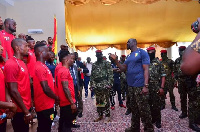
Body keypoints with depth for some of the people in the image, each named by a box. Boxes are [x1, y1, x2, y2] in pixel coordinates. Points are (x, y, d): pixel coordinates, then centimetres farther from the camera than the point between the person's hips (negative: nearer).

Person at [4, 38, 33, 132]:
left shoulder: (22, 62, 10)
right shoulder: (11, 64, -17)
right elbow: (13, 91, -20)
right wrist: (26, 112, -17)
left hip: (25, 108, 8)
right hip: (20, 110, -8)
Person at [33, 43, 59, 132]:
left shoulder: (41, 66, 11)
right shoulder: (40, 67, -20)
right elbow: (46, 88, -24)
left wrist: (54, 97, 14)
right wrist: (57, 98, -9)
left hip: (45, 104, 9)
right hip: (45, 105, -9)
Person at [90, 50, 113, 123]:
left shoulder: (107, 63, 0)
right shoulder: (94, 64, 15)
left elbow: (110, 74, -7)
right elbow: (92, 75, 16)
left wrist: (109, 84, -15)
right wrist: (92, 84, 8)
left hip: (104, 84, -5)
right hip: (96, 85, 5)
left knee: (105, 100, -3)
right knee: (98, 101, 12)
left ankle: (107, 116, 9)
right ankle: (100, 115, 25)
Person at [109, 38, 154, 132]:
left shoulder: (142, 52, -6)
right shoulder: (129, 56, 18)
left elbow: (146, 69, -13)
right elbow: (123, 68, 16)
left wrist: (146, 86, -21)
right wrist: (115, 60, 2)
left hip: (140, 86, -8)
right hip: (130, 86, 8)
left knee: (143, 109, -1)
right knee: (134, 109, 16)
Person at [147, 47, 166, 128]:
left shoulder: (158, 62, 1)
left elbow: (163, 75, -2)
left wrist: (162, 87, -10)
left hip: (156, 87, -3)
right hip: (146, 86, 3)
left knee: (156, 104, 2)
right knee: (148, 104, 9)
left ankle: (158, 120, 19)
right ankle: (151, 118, 26)